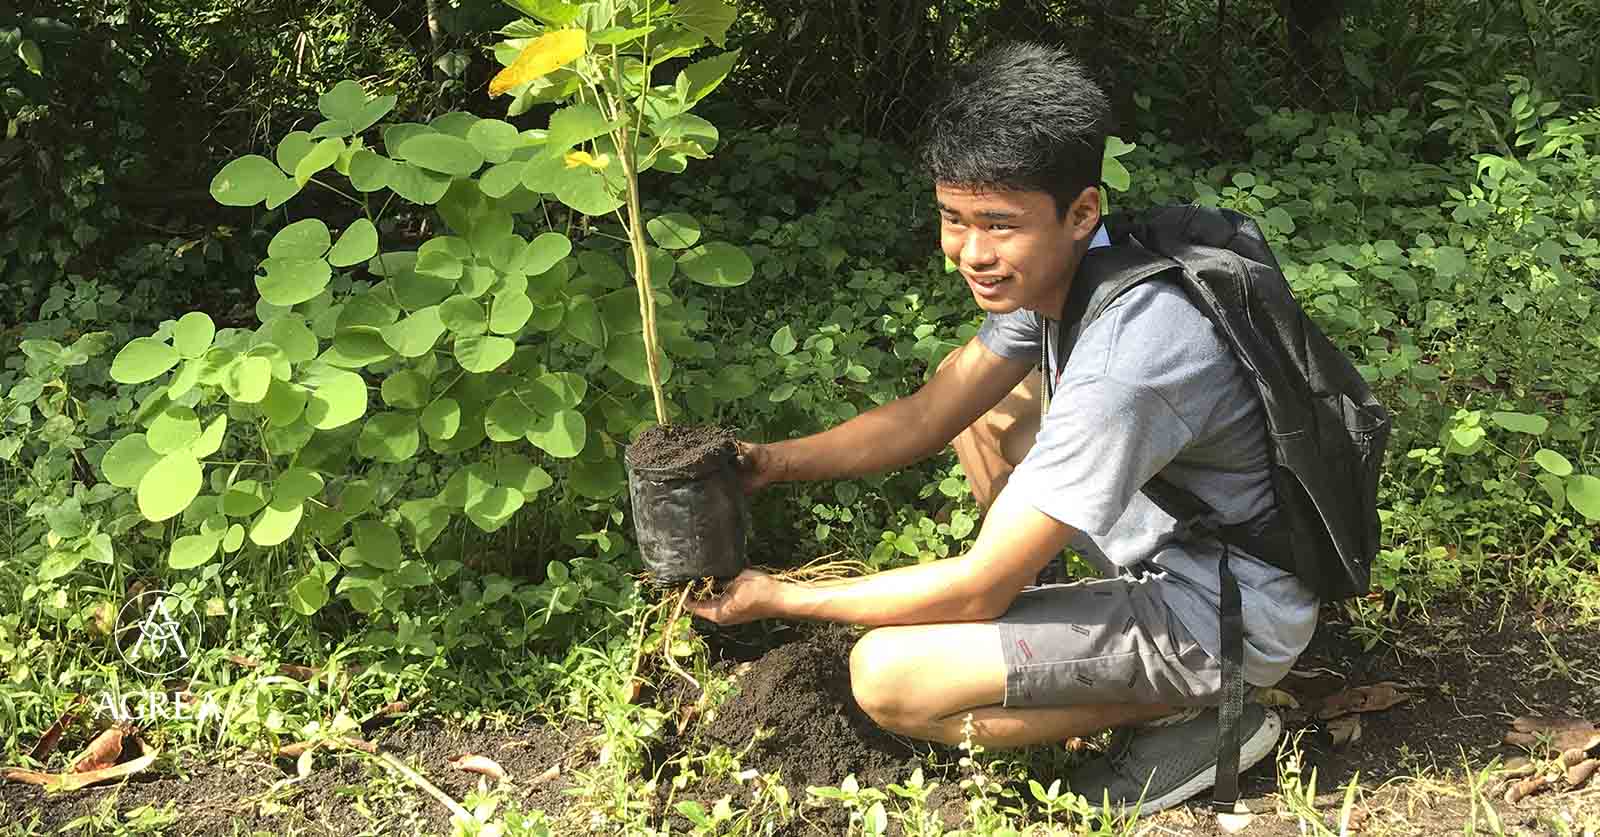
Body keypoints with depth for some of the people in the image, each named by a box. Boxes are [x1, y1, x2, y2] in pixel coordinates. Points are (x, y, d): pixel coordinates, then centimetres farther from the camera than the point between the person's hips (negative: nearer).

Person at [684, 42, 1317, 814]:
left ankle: (1194, 714, -5)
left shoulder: (1118, 367, -34)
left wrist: (779, 599, -17)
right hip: (1171, 548, 9)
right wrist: (775, 460, -9)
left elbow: (977, 589, -26)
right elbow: (928, 416, 4)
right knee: (980, 397, 14)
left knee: (885, 676, -17)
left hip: (1226, 624, -9)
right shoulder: (1054, 269, -6)